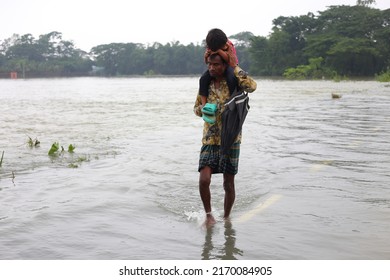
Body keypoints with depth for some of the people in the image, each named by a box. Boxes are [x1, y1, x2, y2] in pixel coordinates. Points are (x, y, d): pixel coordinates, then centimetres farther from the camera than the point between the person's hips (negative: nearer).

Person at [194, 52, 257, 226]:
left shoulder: (233, 82, -4)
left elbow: (251, 86, -25)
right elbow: (196, 108, 17)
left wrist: (234, 68, -16)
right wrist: (203, 109, -7)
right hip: (209, 140, 3)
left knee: (228, 184, 6)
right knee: (204, 180, -14)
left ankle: (226, 217, 26)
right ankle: (208, 214, 7)